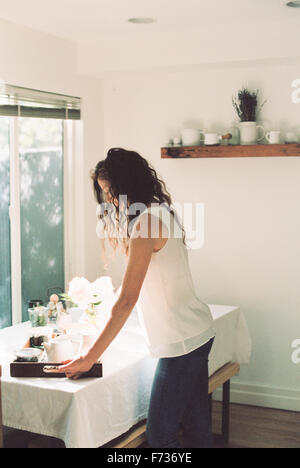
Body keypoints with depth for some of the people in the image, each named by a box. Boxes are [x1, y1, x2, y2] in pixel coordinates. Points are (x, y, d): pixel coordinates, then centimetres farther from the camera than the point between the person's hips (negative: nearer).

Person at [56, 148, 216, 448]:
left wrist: (90, 358, -16)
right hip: (198, 334, 10)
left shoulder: (145, 222, -18)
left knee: (160, 435, 0)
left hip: (181, 341, -10)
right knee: (196, 429, 17)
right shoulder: (160, 213, 11)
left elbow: (127, 300, -20)